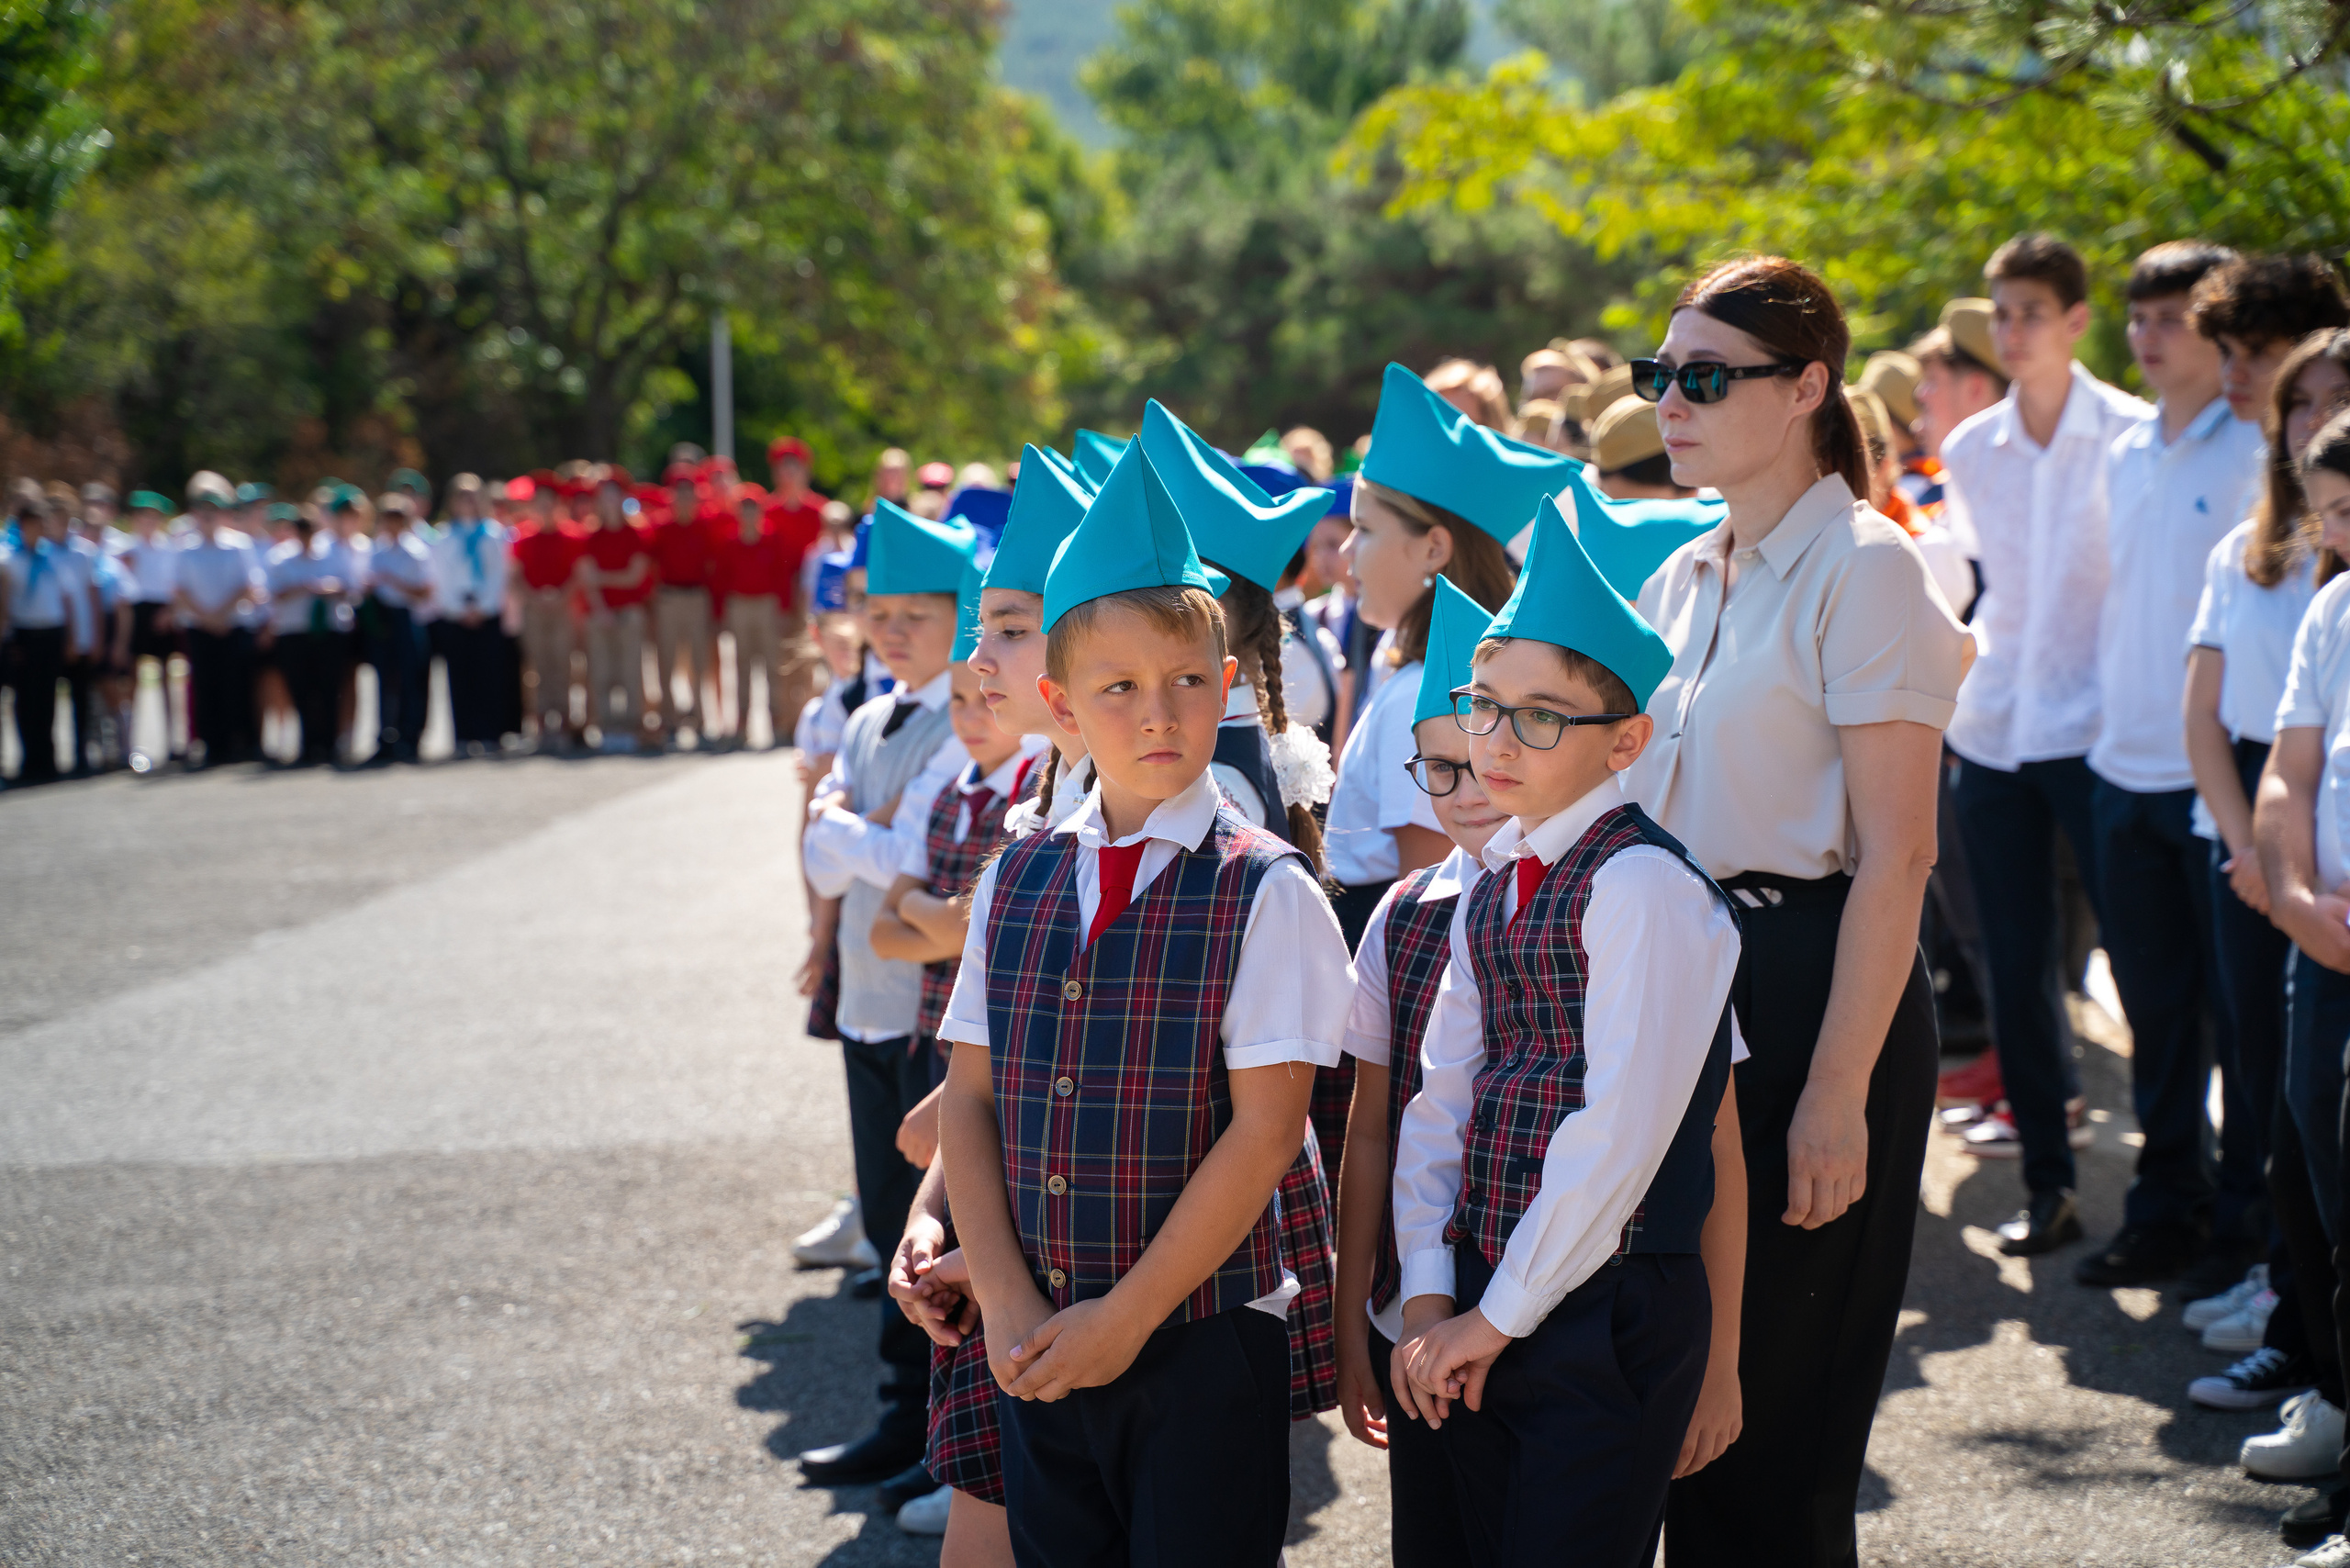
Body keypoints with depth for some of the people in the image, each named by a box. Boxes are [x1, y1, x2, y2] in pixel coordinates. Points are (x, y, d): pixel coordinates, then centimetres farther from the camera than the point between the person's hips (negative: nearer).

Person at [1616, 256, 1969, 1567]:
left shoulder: (1862, 569, -10)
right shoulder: (1682, 580, 13)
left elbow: (1895, 857, -15)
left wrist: (1839, 1089, -20)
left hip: (1809, 983, -8)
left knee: (1775, 1413, 0)